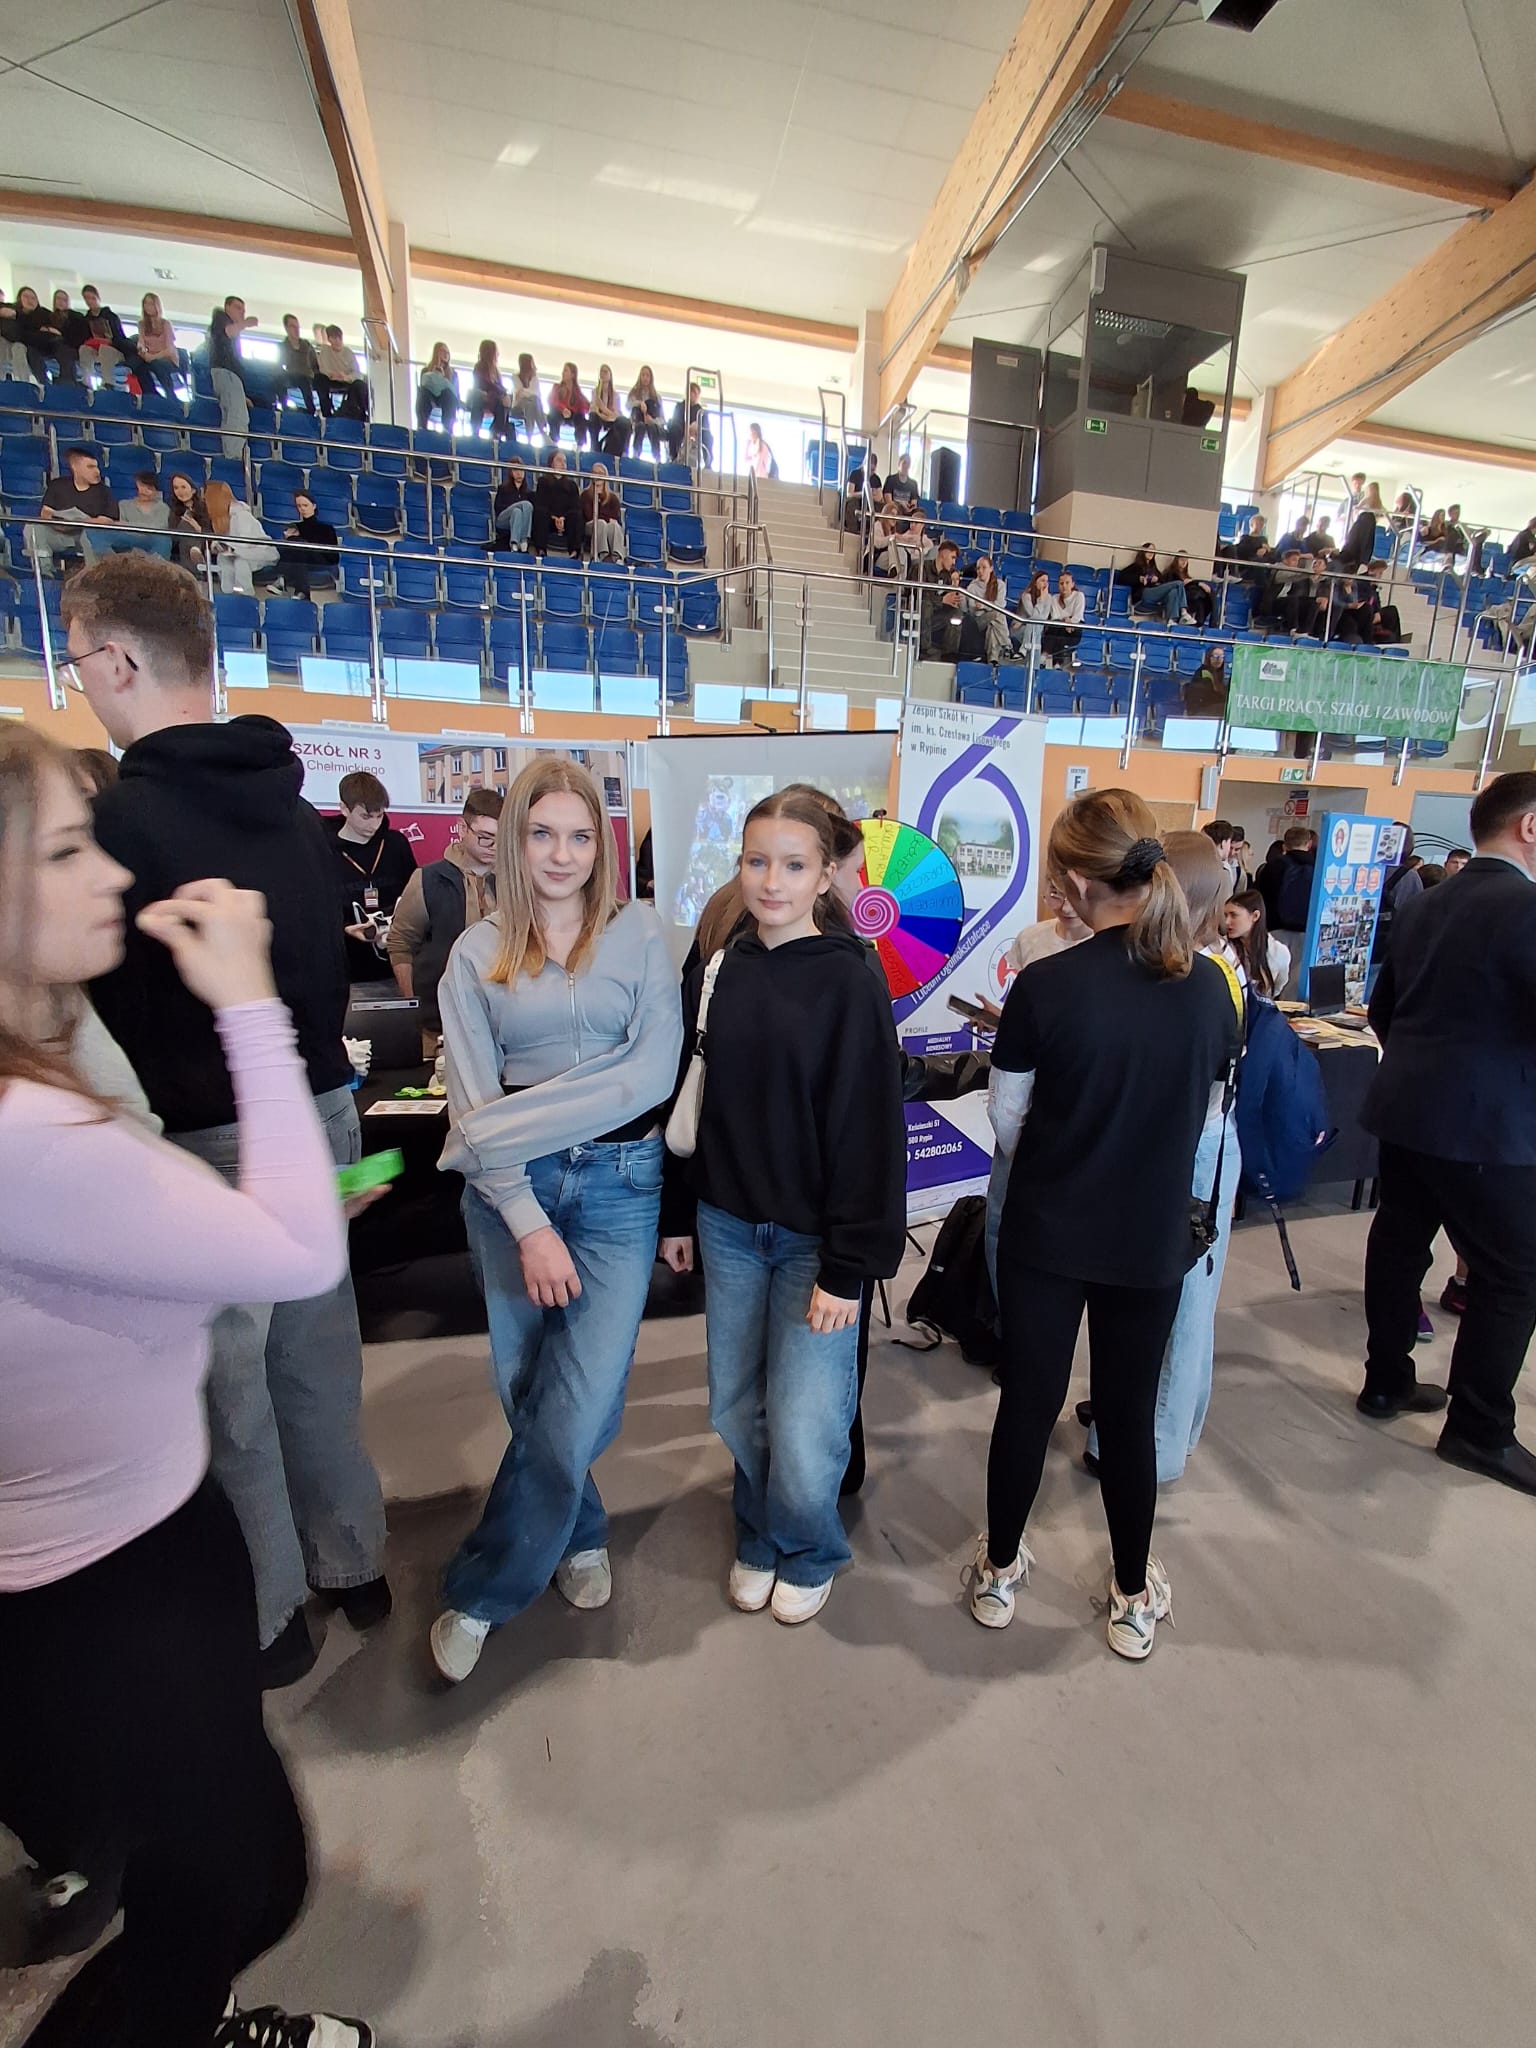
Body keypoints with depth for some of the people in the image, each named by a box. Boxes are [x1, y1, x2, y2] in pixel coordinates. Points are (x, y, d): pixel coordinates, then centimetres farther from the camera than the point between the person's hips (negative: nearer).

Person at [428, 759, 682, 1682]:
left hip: (620, 1183, -1)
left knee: (577, 1408, -3)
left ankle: (482, 1594, 22)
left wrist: (513, 1123, -15)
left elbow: (655, 1069, -11)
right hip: (511, 1192, 2)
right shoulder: (478, 954, 4)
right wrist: (528, 1223, -12)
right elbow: (472, 1105, -3)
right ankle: (583, 1533, 41)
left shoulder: (640, 934, 0)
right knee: (529, 1392, 12)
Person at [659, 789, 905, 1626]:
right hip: (727, 1227, 4)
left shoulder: (849, 983, -12)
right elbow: (689, 1102, 8)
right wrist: (676, 1215, 10)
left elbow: (867, 1130, -13)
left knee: (802, 1428, -1)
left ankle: (807, 1552, 31)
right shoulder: (715, 973, 2)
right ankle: (757, 1539, 41)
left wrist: (848, 1266, -13)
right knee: (737, 1408, 13)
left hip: (812, 1238, -4)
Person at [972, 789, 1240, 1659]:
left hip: (1046, 1235, -2)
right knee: (1130, 1412, 17)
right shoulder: (1211, 986, -7)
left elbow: (1007, 1123, -6)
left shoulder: (1044, 985, -18)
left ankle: (1001, 1571, 35)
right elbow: (1205, 1119, 5)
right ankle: (1134, 1597, 36)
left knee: (1029, 1402, 14)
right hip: (1155, 1240, 2)